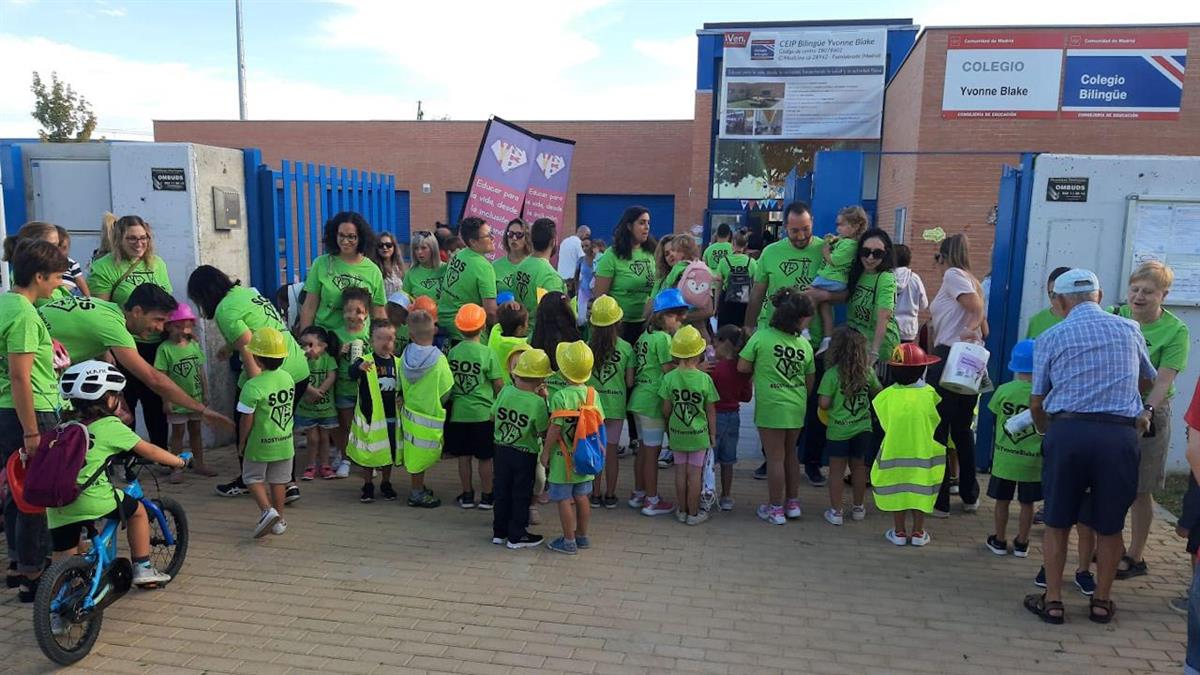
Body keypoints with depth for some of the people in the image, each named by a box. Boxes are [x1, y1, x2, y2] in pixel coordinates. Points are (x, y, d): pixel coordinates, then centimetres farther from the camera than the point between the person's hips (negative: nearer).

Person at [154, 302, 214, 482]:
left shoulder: (194, 345, 1)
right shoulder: (165, 348, -13)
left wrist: (205, 393, 8)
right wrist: (166, 400, -14)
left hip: (196, 398, 4)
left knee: (195, 430, 15)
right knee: (178, 433, 6)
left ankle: (199, 464, 26)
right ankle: (177, 468, 15)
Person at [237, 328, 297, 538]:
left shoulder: (253, 387, -23)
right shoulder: (288, 378, -4)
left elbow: (246, 421, -17)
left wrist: (242, 442, -2)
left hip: (260, 444, -5)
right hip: (285, 442, 5)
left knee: (253, 478, 14)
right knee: (279, 480, 17)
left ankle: (267, 510, -4)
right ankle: (279, 520, 25)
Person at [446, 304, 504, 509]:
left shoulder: (452, 352, -3)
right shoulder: (487, 353, -12)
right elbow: (499, 384, -9)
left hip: (458, 413, 3)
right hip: (483, 413, -3)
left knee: (464, 456, 13)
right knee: (485, 458, 9)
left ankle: (467, 496, 22)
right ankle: (486, 497, 17)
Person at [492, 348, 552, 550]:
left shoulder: (505, 391, -8)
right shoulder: (538, 402, -20)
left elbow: (493, 414, 4)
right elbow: (544, 431, -13)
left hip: (502, 449, 4)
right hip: (525, 454, -4)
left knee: (502, 491, 17)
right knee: (521, 494, 10)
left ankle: (499, 531, 29)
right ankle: (516, 536, 19)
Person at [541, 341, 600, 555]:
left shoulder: (560, 396, -20)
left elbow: (555, 428, -19)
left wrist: (545, 452, -8)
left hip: (563, 458, -6)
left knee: (564, 500, 6)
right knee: (581, 497, 17)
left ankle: (569, 541, 14)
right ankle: (582, 536, 29)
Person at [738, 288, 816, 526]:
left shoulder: (761, 337, -11)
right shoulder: (805, 345, 0)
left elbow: (742, 367, -8)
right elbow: (809, 382, 10)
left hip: (771, 407, -4)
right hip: (797, 408, 4)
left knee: (775, 458, 4)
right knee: (790, 454, 20)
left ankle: (776, 509, 14)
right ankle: (793, 503, 30)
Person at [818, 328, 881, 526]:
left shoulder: (831, 374, -15)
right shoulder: (867, 372, -3)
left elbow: (824, 404, -16)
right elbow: (878, 393, 13)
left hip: (838, 430, -3)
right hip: (863, 428, 3)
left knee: (836, 471, 7)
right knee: (859, 469, 17)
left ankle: (835, 511, 11)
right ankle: (858, 507, 30)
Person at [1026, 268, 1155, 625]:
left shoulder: (1050, 337, 3)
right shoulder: (1129, 330, 10)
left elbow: (1036, 401, 6)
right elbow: (1146, 380, 28)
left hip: (1067, 431, -1)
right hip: (1120, 434, 2)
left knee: (1057, 521, 10)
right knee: (1109, 525, 14)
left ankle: (1052, 600, 17)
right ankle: (1101, 601, 26)